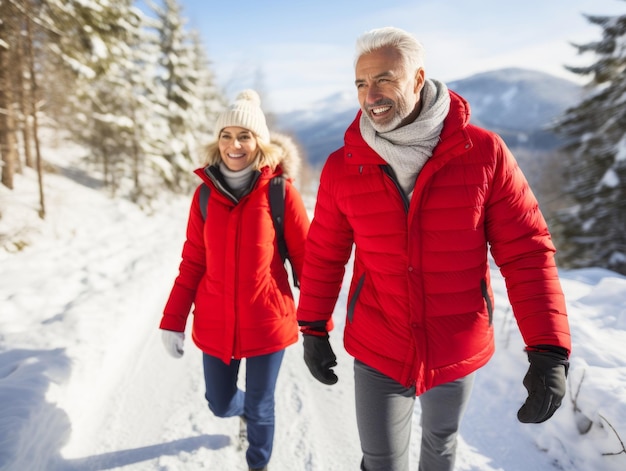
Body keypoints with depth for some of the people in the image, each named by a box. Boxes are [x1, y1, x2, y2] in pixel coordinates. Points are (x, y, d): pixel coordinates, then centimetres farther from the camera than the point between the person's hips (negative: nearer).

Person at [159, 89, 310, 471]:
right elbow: (192, 264, 4)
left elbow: (306, 260, -7)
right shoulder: (205, 193, -1)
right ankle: (249, 411, 53)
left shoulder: (280, 191, -11)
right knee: (221, 404, 17)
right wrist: (173, 322, 2)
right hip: (215, 325, 3)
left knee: (260, 407, 11)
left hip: (267, 322, -3)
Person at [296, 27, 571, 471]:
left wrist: (550, 351, -16)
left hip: (459, 352, 1)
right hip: (376, 353, 0)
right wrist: (313, 329, 4)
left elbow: (527, 252, -12)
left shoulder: (484, 152, -15)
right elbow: (324, 256, 0)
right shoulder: (341, 167, -11)